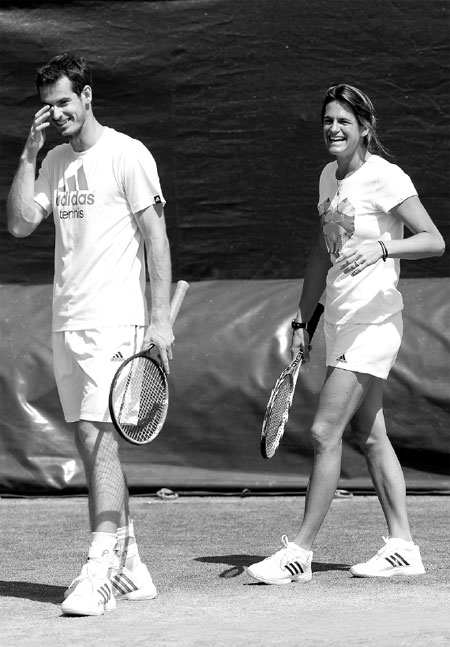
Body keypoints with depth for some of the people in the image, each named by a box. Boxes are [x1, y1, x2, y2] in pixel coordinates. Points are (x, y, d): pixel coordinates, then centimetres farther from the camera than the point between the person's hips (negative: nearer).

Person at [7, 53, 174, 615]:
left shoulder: (126, 154, -5)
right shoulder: (55, 162, 15)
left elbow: (155, 237, -7)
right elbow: (20, 224, 6)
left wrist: (160, 318, -13)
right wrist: (29, 153, 0)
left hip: (114, 321, -7)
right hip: (67, 321, 7)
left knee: (98, 438, -16)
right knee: (90, 443, 7)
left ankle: (98, 573, -18)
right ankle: (128, 566, 15)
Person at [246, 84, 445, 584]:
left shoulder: (384, 178, -12)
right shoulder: (329, 177, 12)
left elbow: (434, 241, -16)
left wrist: (382, 248, -32)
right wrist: (302, 320, 16)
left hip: (372, 321, -8)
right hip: (339, 319, 9)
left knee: (325, 433, -10)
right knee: (369, 435, 10)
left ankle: (300, 552, -4)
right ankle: (403, 547, 16)